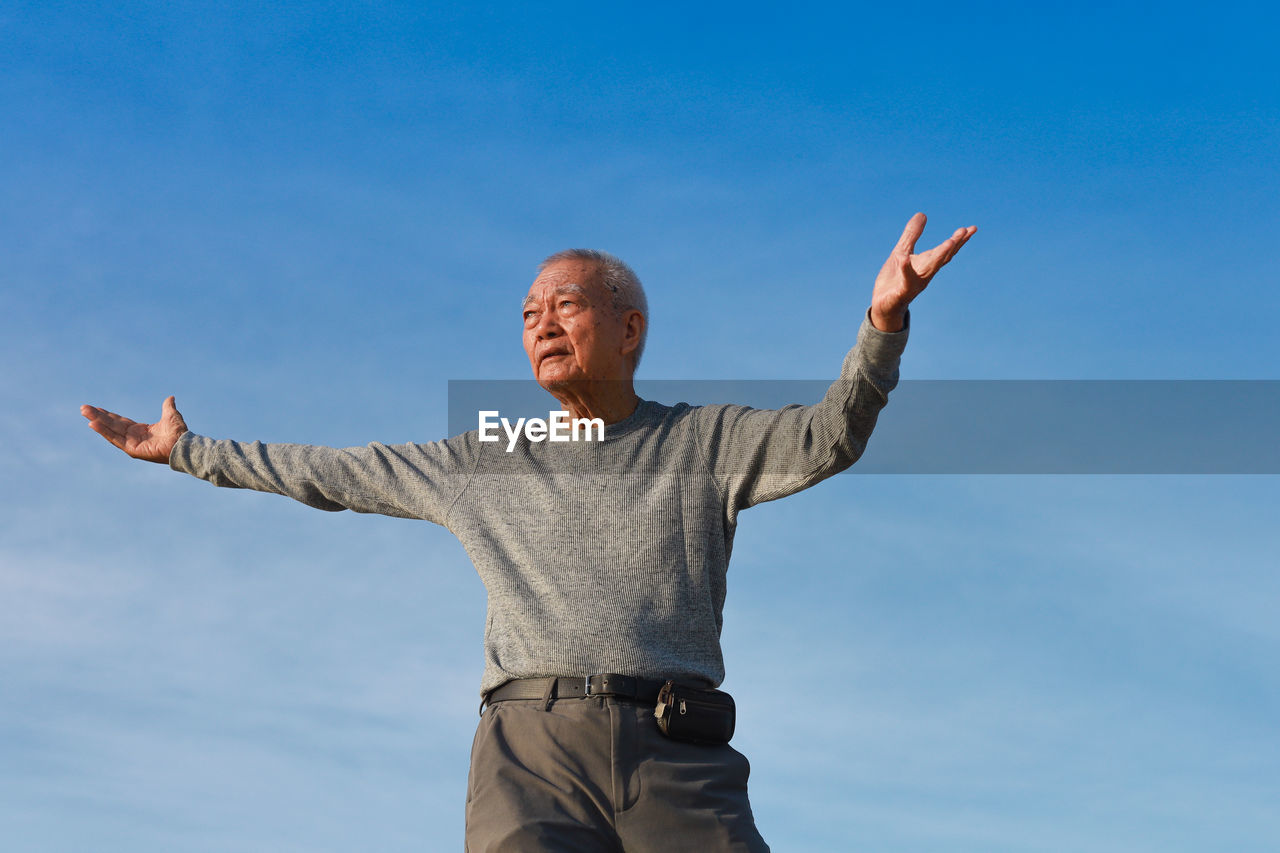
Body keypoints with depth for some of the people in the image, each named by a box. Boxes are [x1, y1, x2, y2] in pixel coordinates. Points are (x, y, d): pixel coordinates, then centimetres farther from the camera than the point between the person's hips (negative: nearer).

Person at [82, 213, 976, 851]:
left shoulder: (705, 441, 15)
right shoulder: (484, 460, 22)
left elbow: (828, 436, -2)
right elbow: (328, 473, 29)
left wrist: (884, 322, -21)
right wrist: (185, 449, 33)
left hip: (676, 753, -1)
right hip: (532, 747, 1)